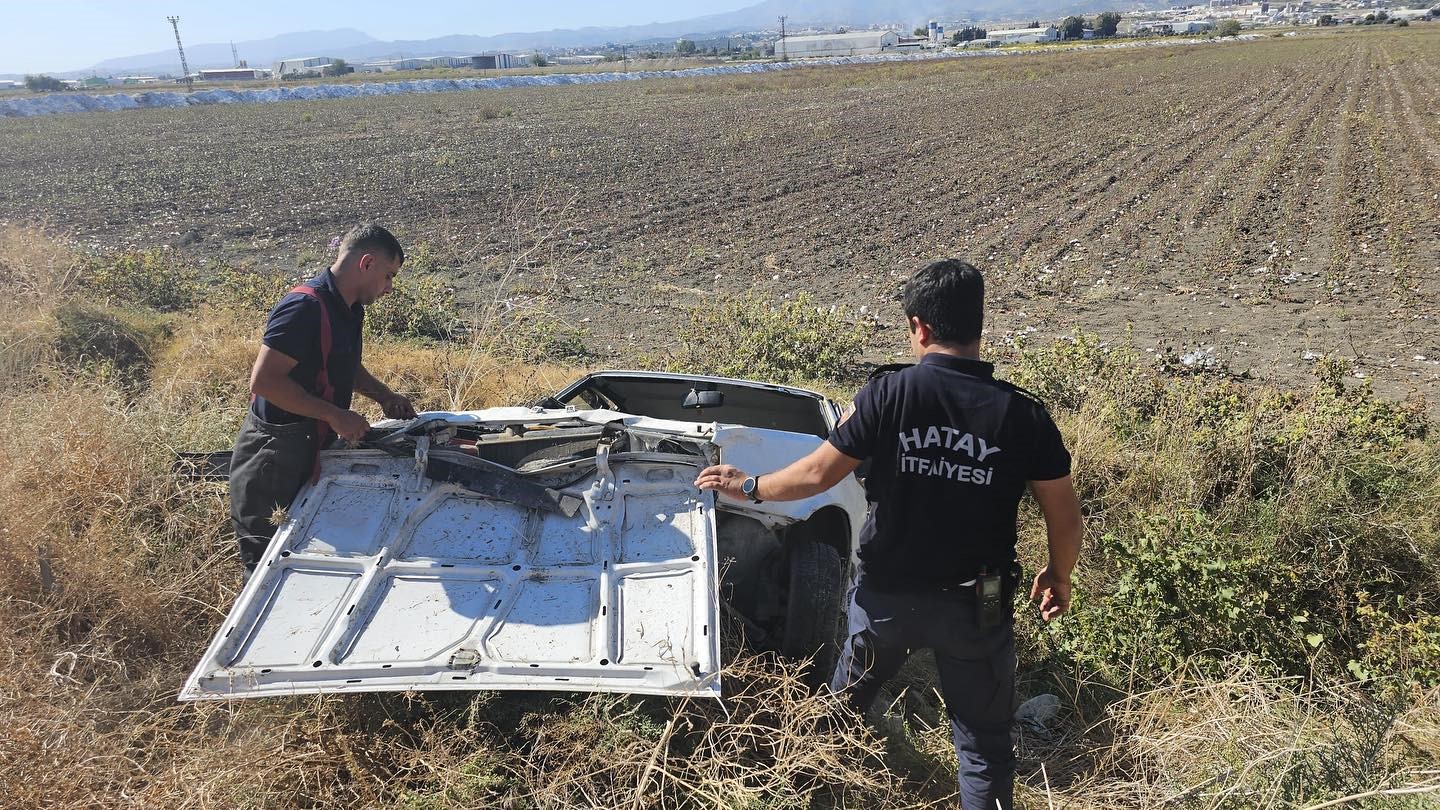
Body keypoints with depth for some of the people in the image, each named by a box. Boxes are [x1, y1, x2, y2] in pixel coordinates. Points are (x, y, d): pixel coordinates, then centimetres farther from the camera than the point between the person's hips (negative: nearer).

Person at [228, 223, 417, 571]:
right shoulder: (305, 307, -22)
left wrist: (383, 395, 8)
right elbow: (264, 380, -27)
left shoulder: (350, 309, 7)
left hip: (314, 449, 9)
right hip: (273, 459, -9)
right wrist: (334, 415, -25)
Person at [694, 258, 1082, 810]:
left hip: (886, 595, 1)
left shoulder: (890, 392, -15)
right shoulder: (1023, 414, -11)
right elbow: (1064, 517, -5)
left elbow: (817, 474, -11)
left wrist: (746, 487, 6)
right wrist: (1058, 578, 15)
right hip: (977, 608, -1)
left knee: (845, 701, 27)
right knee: (984, 744, 15)